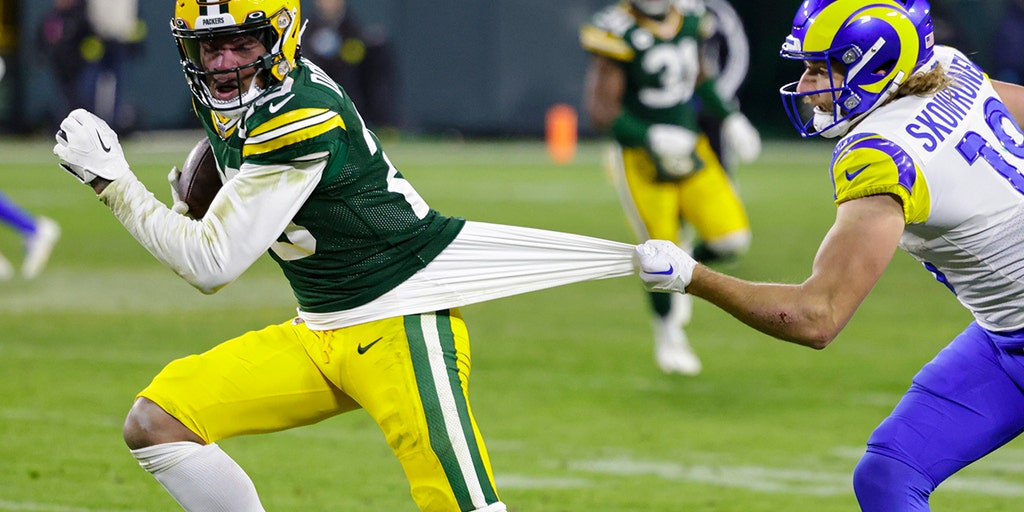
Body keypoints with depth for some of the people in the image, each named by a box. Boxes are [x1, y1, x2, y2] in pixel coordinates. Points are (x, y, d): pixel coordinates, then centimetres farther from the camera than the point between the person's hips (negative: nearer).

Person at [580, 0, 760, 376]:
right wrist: (652, 138, -26)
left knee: (732, 238, -5)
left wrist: (729, 119, 7)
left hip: (690, 151, 5)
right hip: (643, 159, -5)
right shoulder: (619, 33, -19)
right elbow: (601, 109, -17)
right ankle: (668, 336, 26)